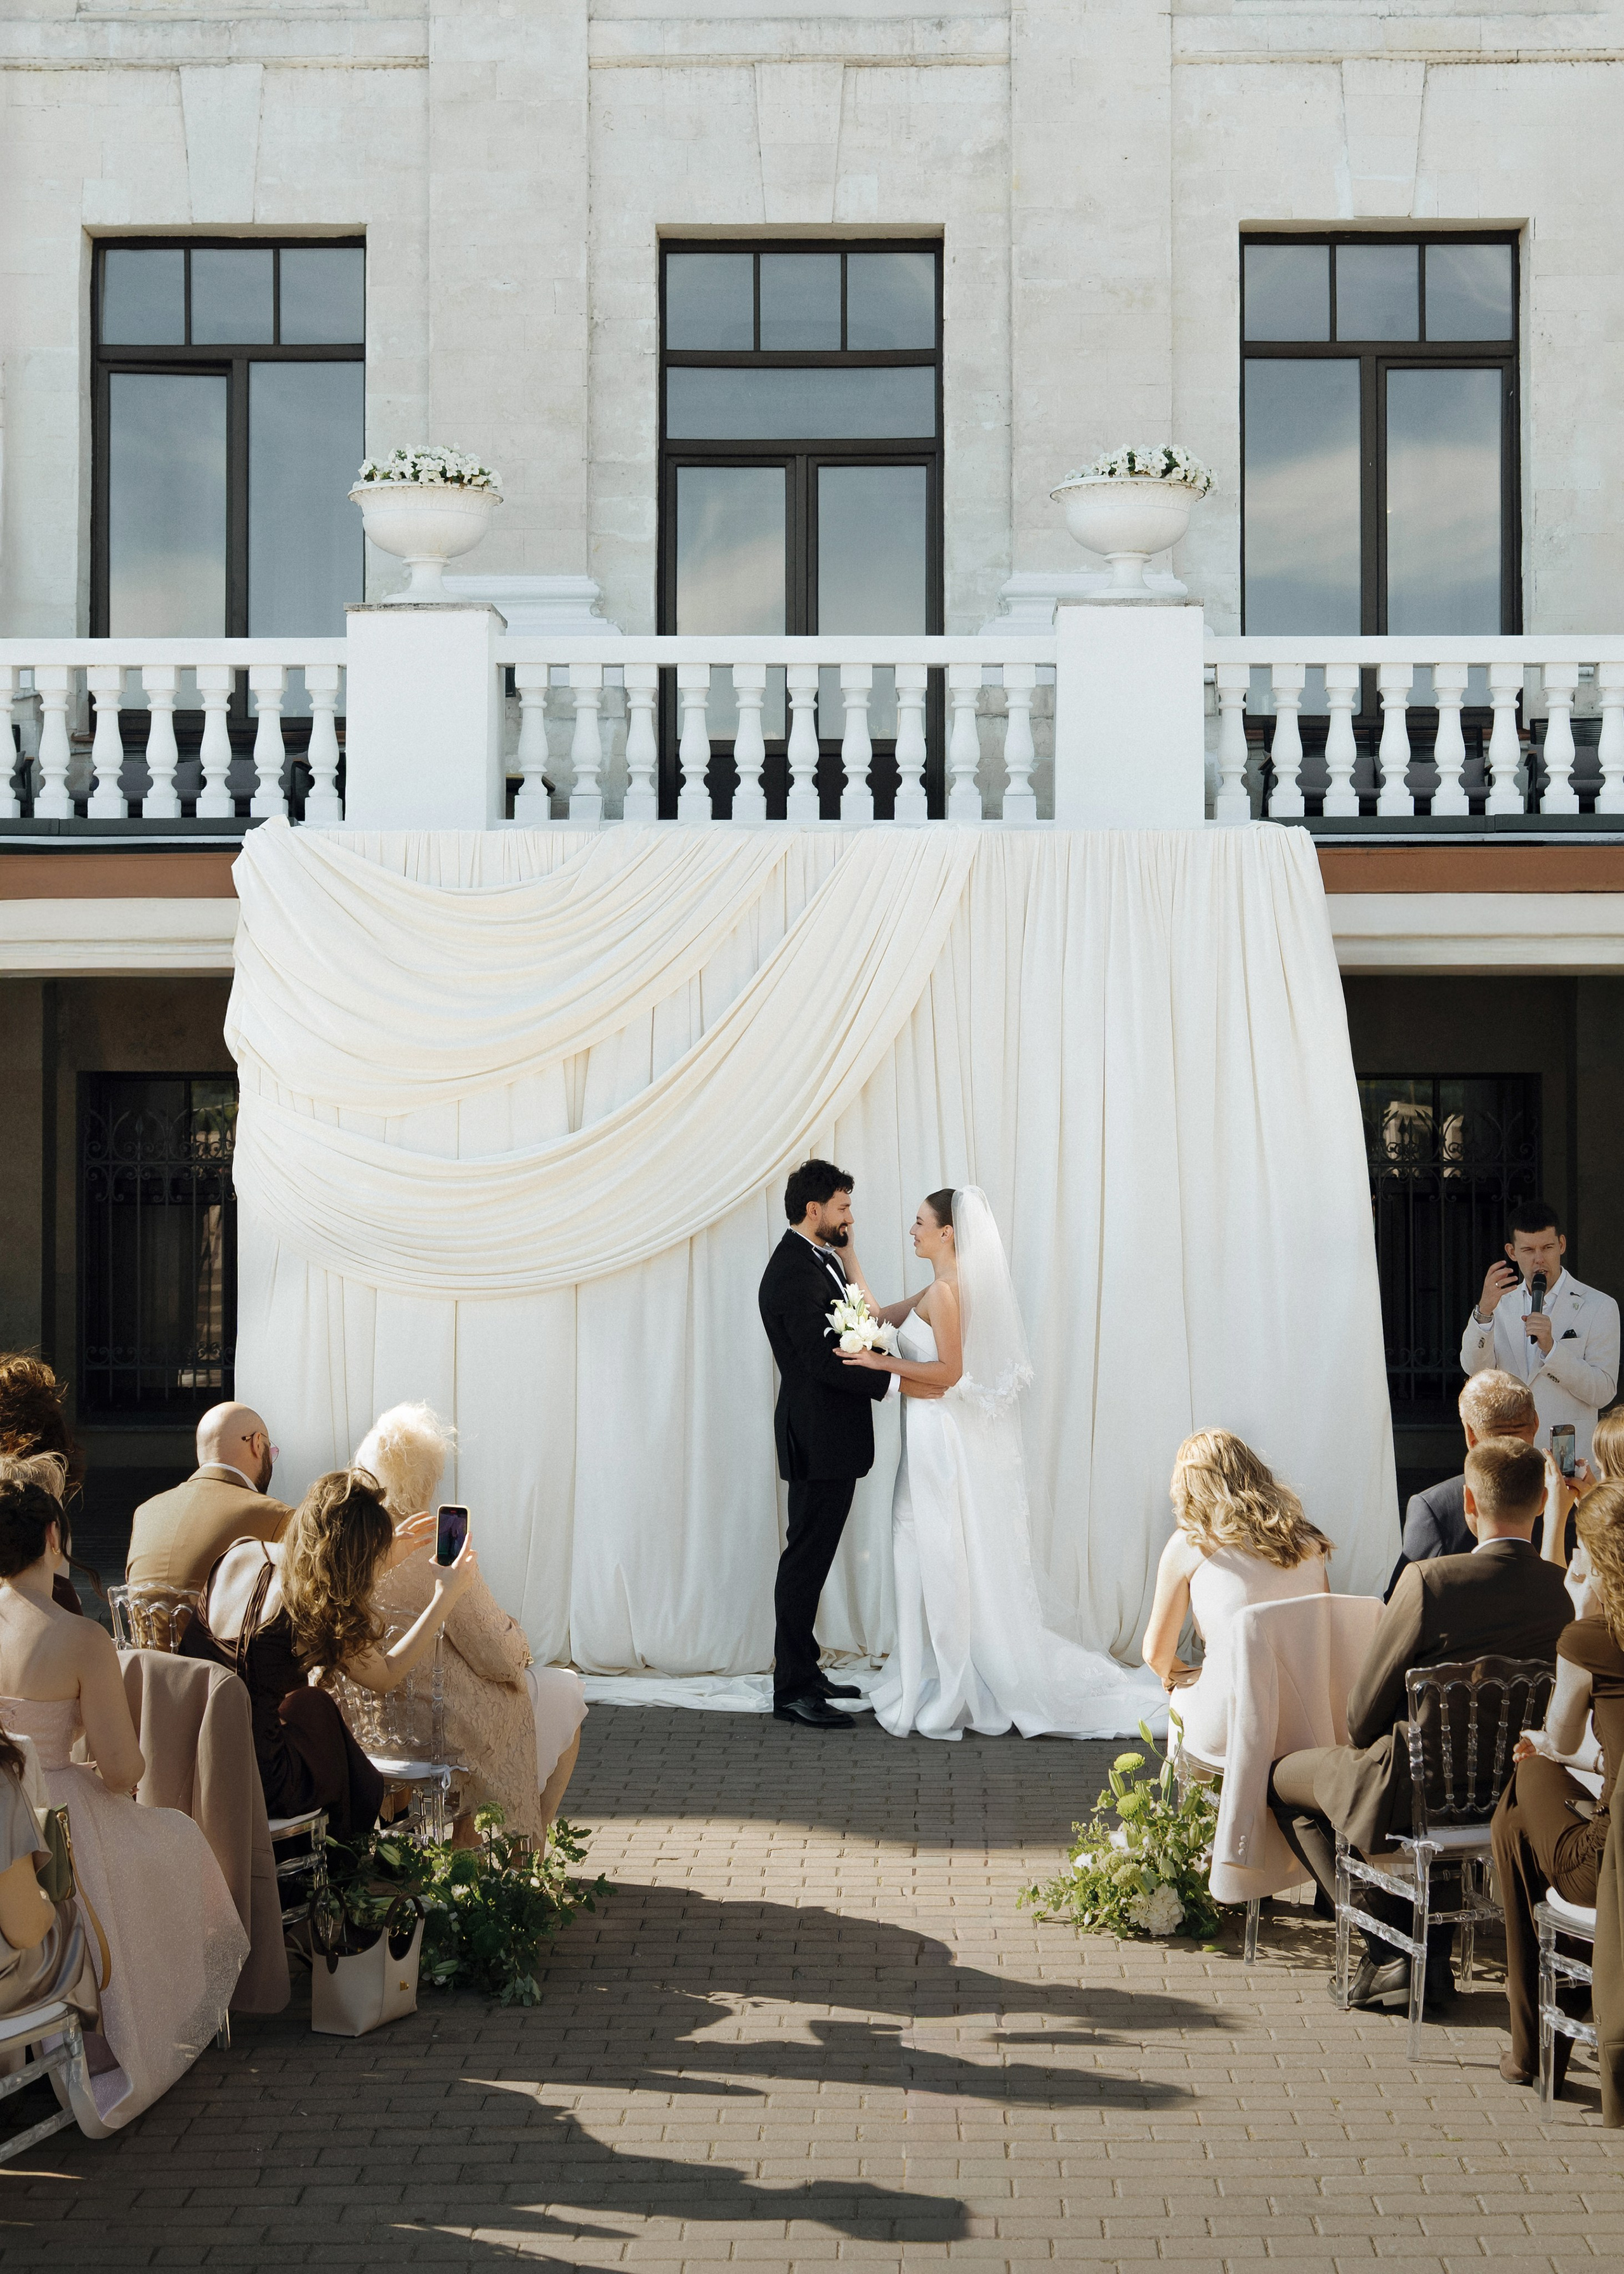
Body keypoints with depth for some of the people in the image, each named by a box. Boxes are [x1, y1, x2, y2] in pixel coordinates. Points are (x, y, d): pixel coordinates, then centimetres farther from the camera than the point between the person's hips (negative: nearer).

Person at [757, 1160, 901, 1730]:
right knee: (806, 1560, -4)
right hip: (817, 1441, -10)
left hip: (832, 1438, 10)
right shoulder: (792, 1272, -19)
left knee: (811, 1559, 16)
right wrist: (891, 1383, -21)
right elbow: (823, 1359, -24)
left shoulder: (821, 1259, 14)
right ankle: (792, 1690, 1)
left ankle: (803, 1671, 25)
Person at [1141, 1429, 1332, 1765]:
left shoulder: (1189, 1544, -3)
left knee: (1181, 1689, 27)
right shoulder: (1307, 1539, 7)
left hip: (1229, 1736, -4)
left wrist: (1174, 1677, 24)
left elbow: (1157, 1655, 2)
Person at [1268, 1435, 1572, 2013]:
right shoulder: (1564, 1591, -8)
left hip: (1415, 1790, -5)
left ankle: (1388, 1950, 14)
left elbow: (1364, 1710, -14)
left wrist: (1361, 1747, 11)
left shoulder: (1429, 1580, -23)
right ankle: (1433, 1953, 34)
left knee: (1284, 1778, 19)